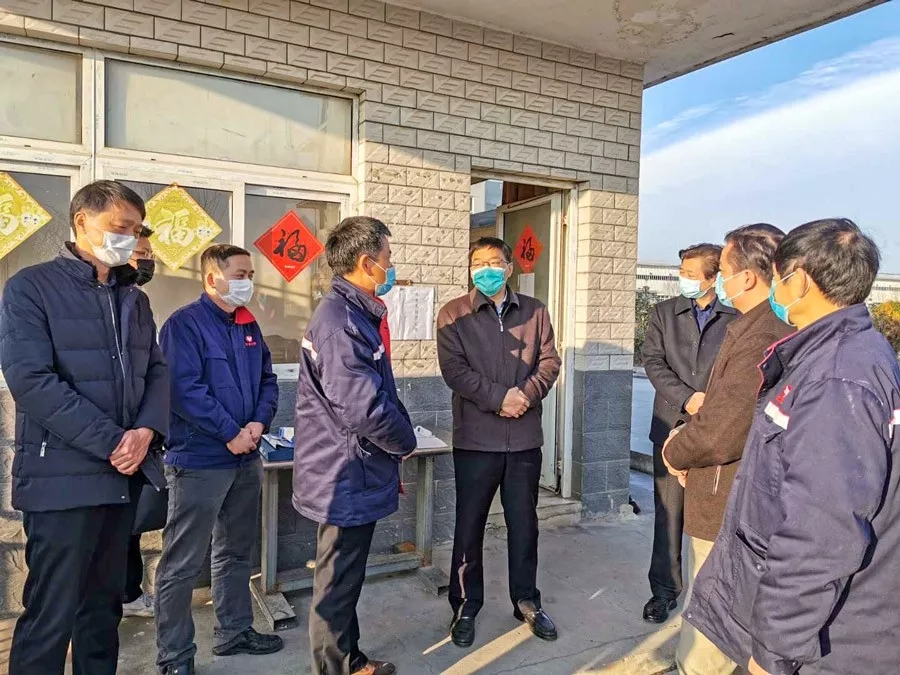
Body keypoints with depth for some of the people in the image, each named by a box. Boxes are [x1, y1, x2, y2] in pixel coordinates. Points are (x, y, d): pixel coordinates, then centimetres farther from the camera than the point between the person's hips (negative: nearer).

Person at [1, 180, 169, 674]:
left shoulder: (133, 299, 14)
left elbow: (157, 371, 10)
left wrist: (146, 431, -10)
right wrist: (112, 442, -18)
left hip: (121, 476, 6)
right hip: (62, 478, -6)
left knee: (104, 605, 16)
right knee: (50, 615, 2)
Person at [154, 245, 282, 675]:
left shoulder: (249, 326, 11)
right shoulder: (184, 324, -11)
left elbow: (268, 380, 12)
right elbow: (185, 388, -20)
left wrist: (259, 422, -6)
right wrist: (230, 433, -19)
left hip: (246, 459, 8)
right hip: (199, 460, -8)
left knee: (237, 551, 18)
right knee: (183, 563, 2)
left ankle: (234, 631, 33)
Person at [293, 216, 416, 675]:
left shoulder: (354, 314, 10)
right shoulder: (341, 321, -23)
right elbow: (365, 409, -28)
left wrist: (391, 454, 11)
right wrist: (406, 443, -10)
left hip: (351, 474, 10)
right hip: (348, 478, -10)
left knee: (345, 579, 22)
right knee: (338, 584, 7)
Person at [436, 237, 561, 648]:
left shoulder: (534, 312, 9)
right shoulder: (454, 314, 0)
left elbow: (549, 362, 3)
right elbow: (454, 369, -10)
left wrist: (526, 394, -14)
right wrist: (498, 397, -18)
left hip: (524, 436, 3)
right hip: (475, 437, -2)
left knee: (524, 523, 14)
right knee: (470, 525, 8)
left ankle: (526, 601, 32)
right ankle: (466, 607, 25)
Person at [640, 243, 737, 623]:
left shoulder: (735, 319, 2)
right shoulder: (664, 313, 7)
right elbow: (653, 363, -1)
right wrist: (688, 399, -13)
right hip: (673, 425, 1)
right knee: (669, 513, 7)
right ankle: (664, 589, 19)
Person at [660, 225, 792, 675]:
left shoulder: (760, 337, -26)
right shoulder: (785, 329, 7)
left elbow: (717, 435, -28)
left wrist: (675, 452, -8)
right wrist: (688, 439, 2)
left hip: (728, 509, -10)